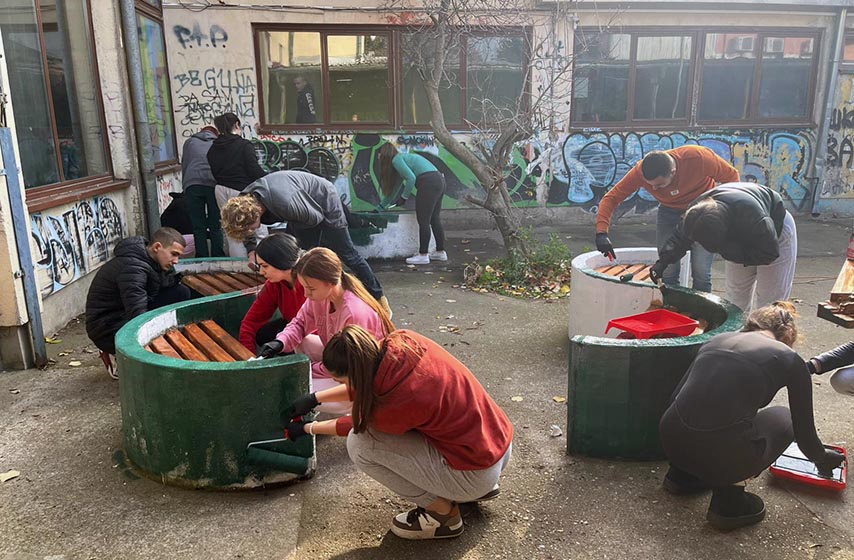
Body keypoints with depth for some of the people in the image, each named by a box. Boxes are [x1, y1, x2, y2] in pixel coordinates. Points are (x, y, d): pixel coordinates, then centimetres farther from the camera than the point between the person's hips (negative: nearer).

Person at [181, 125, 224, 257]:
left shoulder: (189, 142, 24)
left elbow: (184, 166, 21)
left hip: (192, 183, 0)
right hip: (213, 184, 0)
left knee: (198, 227, 2)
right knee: (216, 226, 2)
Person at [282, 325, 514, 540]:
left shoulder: (402, 399, -29)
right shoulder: (403, 340, -12)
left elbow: (357, 425, -5)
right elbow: (367, 384, 10)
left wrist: (308, 429, 12)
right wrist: (316, 398, 11)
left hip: (477, 473, -8)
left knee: (359, 443, -12)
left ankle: (441, 512, 4)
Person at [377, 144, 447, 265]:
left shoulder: (396, 160, -1)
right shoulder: (404, 157, 28)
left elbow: (411, 178, -15)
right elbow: (395, 186, 34)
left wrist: (404, 197, -3)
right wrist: (382, 206, 39)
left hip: (428, 183, -9)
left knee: (423, 221, -3)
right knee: (435, 219, 16)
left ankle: (423, 255, 2)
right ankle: (440, 252, 22)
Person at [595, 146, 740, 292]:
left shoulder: (698, 158, -32)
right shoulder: (640, 172, -27)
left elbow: (731, 176, -16)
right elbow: (611, 198, -24)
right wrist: (602, 233, -36)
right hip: (669, 212, 2)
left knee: (701, 272, -8)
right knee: (667, 272, -3)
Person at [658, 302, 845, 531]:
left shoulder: (717, 340, 19)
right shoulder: (789, 360, 10)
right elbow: (804, 433, 18)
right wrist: (823, 459, 42)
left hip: (671, 440, 5)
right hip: (723, 453, -4)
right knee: (784, 418, 24)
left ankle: (681, 474, 26)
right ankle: (729, 499, 11)